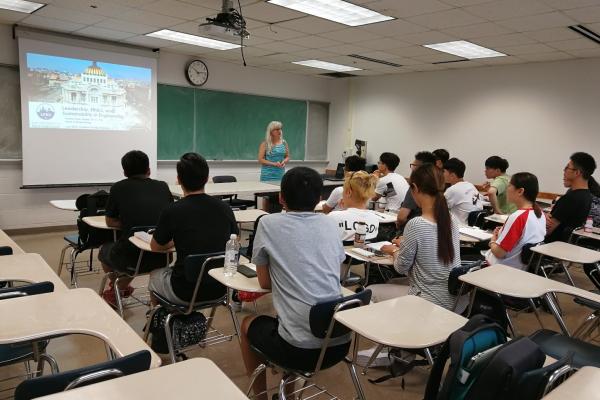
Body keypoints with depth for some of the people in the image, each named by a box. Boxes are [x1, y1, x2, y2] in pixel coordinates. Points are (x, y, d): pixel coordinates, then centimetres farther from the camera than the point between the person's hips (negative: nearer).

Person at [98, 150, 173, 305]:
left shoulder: (119, 188, 2)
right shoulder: (163, 186, 8)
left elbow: (110, 222, 11)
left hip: (132, 258, -3)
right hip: (162, 258, 3)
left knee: (104, 250, 32)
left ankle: (114, 290, 55)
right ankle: (121, 287, 52)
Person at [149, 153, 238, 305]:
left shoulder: (172, 211, -14)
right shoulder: (225, 208, -4)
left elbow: (155, 247, 2)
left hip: (186, 293, -4)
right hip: (219, 289, 4)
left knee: (154, 275, 28)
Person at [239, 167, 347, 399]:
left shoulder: (268, 223, -4)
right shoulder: (330, 224, 7)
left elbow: (264, 282, 4)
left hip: (300, 347, -4)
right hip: (341, 341, 5)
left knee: (248, 325, 26)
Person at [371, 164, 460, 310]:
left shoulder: (416, 224, -24)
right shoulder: (452, 220, -3)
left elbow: (401, 267, -12)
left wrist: (395, 251, 7)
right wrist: (405, 244, 17)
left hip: (430, 301, -7)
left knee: (370, 291, 13)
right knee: (393, 282, 28)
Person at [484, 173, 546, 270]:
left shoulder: (517, 217, -25)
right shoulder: (540, 213, 2)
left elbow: (499, 253, -21)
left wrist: (492, 241, -1)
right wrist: (502, 232, 5)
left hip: (506, 269, -9)